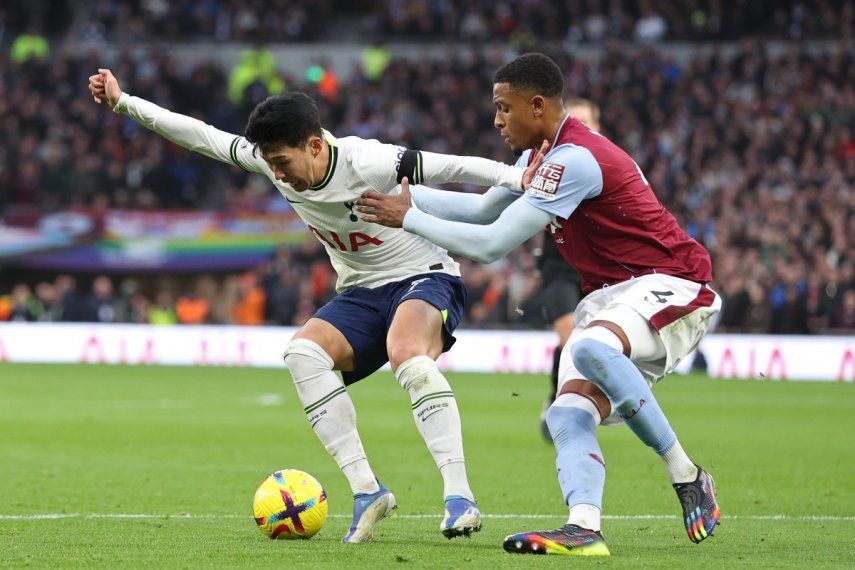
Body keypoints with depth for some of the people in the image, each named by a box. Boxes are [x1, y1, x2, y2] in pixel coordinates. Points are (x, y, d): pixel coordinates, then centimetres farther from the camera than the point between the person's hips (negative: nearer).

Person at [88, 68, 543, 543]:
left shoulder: (368, 164, -24)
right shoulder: (274, 160, -5)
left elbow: (456, 168, -25)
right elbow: (202, 136, 3)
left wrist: (520, 179, -36)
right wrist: (123, 103, 4)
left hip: (424, 277, -7)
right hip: (361, 292, 7)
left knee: (405, 352, -39)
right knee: (303, 352, -22)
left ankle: (459, 497, -41)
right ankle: (365, 489, -24)